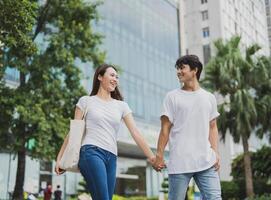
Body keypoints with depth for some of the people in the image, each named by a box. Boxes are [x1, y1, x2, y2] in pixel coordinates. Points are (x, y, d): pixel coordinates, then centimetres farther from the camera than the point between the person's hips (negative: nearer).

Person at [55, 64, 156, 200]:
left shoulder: (121, 105, 17)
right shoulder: (86, 101, 8)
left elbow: (135, 133, 11)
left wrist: (151, 157, 3)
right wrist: (60, 158, 3)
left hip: (111, 158, 5)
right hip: (91, 153, -4)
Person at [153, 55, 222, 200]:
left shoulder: (209, 98, 14)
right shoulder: (172, 97, 6)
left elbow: (212, 127, 15)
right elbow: (165, 129, 3)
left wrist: (215, 152, 4)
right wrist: (159, 155, -2)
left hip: (206, 162, 2)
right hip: (180, 163, -2)